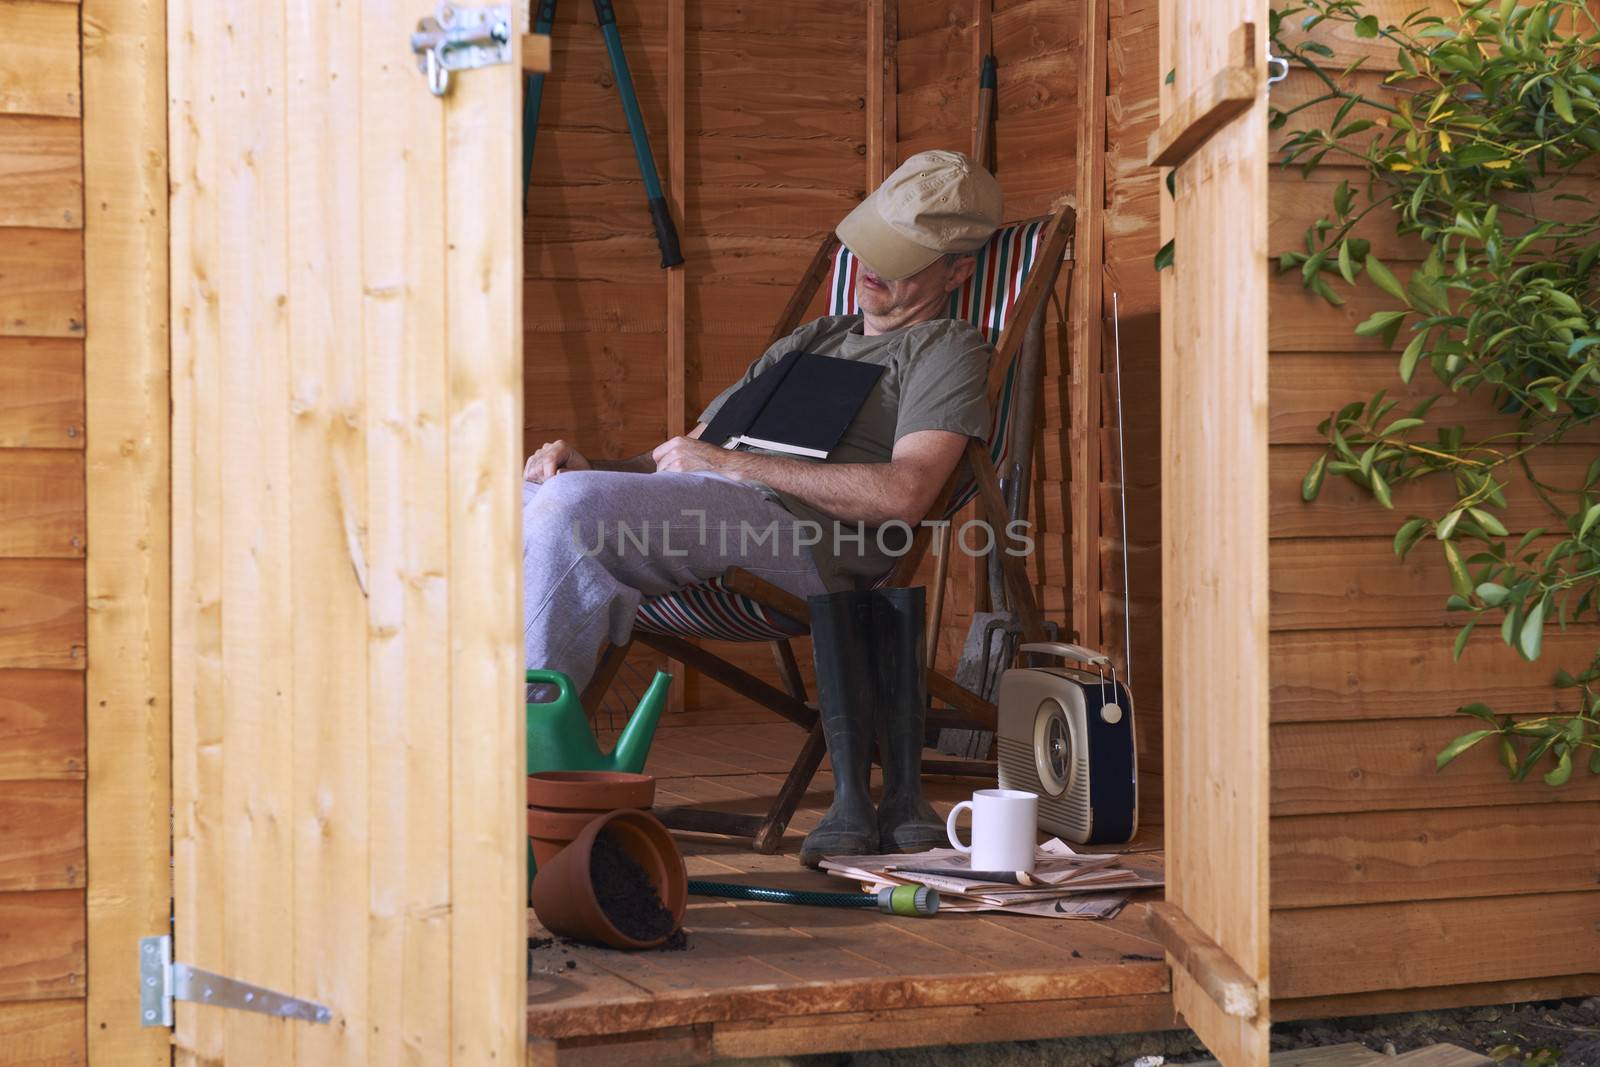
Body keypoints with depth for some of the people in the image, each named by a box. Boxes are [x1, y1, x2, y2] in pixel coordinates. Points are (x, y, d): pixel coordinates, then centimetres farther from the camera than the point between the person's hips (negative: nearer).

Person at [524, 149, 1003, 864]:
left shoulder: (948, 352, 11)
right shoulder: (812, 342, 35)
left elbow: (904, 494, -10)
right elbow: (680, 456, 30)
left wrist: (729, 463, -9)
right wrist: (592, 464, 6)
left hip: (787, 520, -8)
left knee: (571, 505, -30)